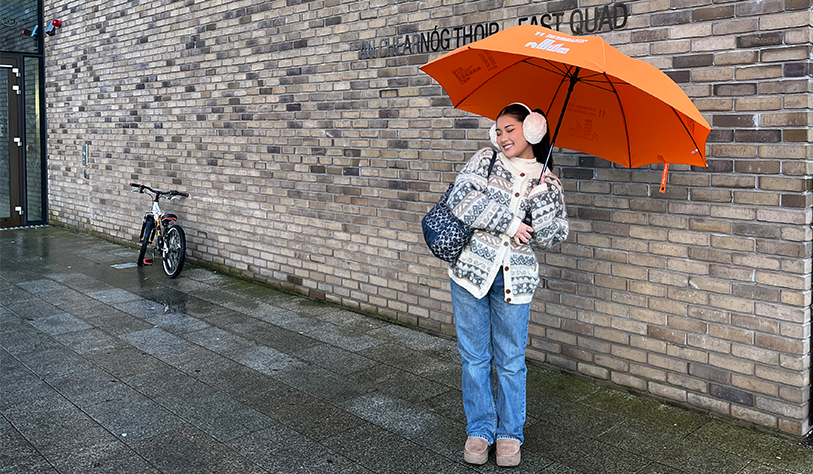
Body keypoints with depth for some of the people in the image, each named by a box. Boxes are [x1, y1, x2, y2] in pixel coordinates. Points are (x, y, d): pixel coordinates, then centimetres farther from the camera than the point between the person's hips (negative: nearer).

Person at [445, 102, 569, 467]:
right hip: (471, 269, 0)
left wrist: (541, 195, -14)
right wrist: (507, 222, -14)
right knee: (475, 356, 9)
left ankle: (509, 433, 26)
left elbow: (551, 238, -3)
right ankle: (479, 430, 25)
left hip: (514, 279, 0)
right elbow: (460, 198, -11)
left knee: (511, 360, 8)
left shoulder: (548, 184, 5)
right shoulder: (485, 160, 4)